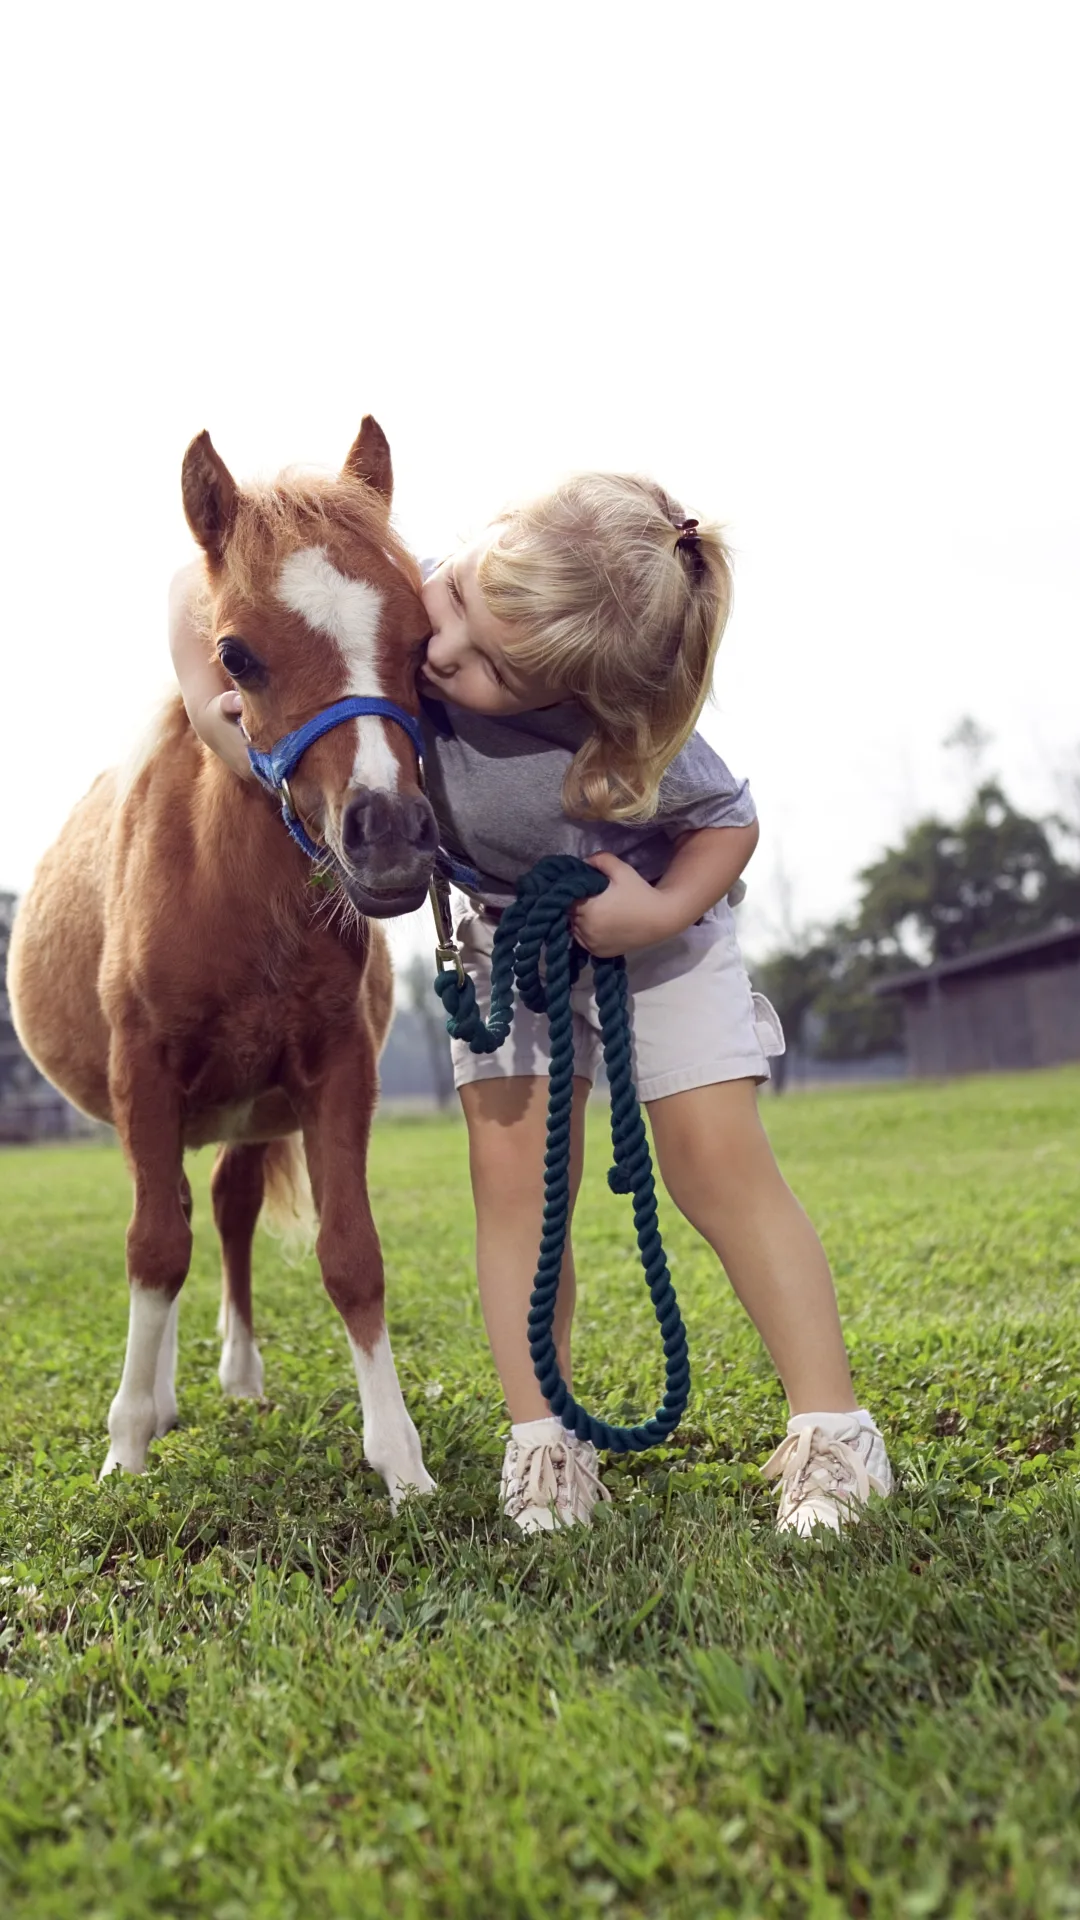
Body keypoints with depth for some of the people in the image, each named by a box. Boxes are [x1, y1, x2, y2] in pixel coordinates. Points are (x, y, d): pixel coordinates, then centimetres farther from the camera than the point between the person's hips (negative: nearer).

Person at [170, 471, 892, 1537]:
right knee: (514, 1173, -6)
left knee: (719, 1165, -8)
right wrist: (206, 698, -32)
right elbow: (206, 576, -16)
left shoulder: (630, 756, -41)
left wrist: (664, 912, -35)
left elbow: (732, 821, -19)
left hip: (652, 922, -3)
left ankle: (832, 1435, 1)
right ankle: (542, 1444, 3)